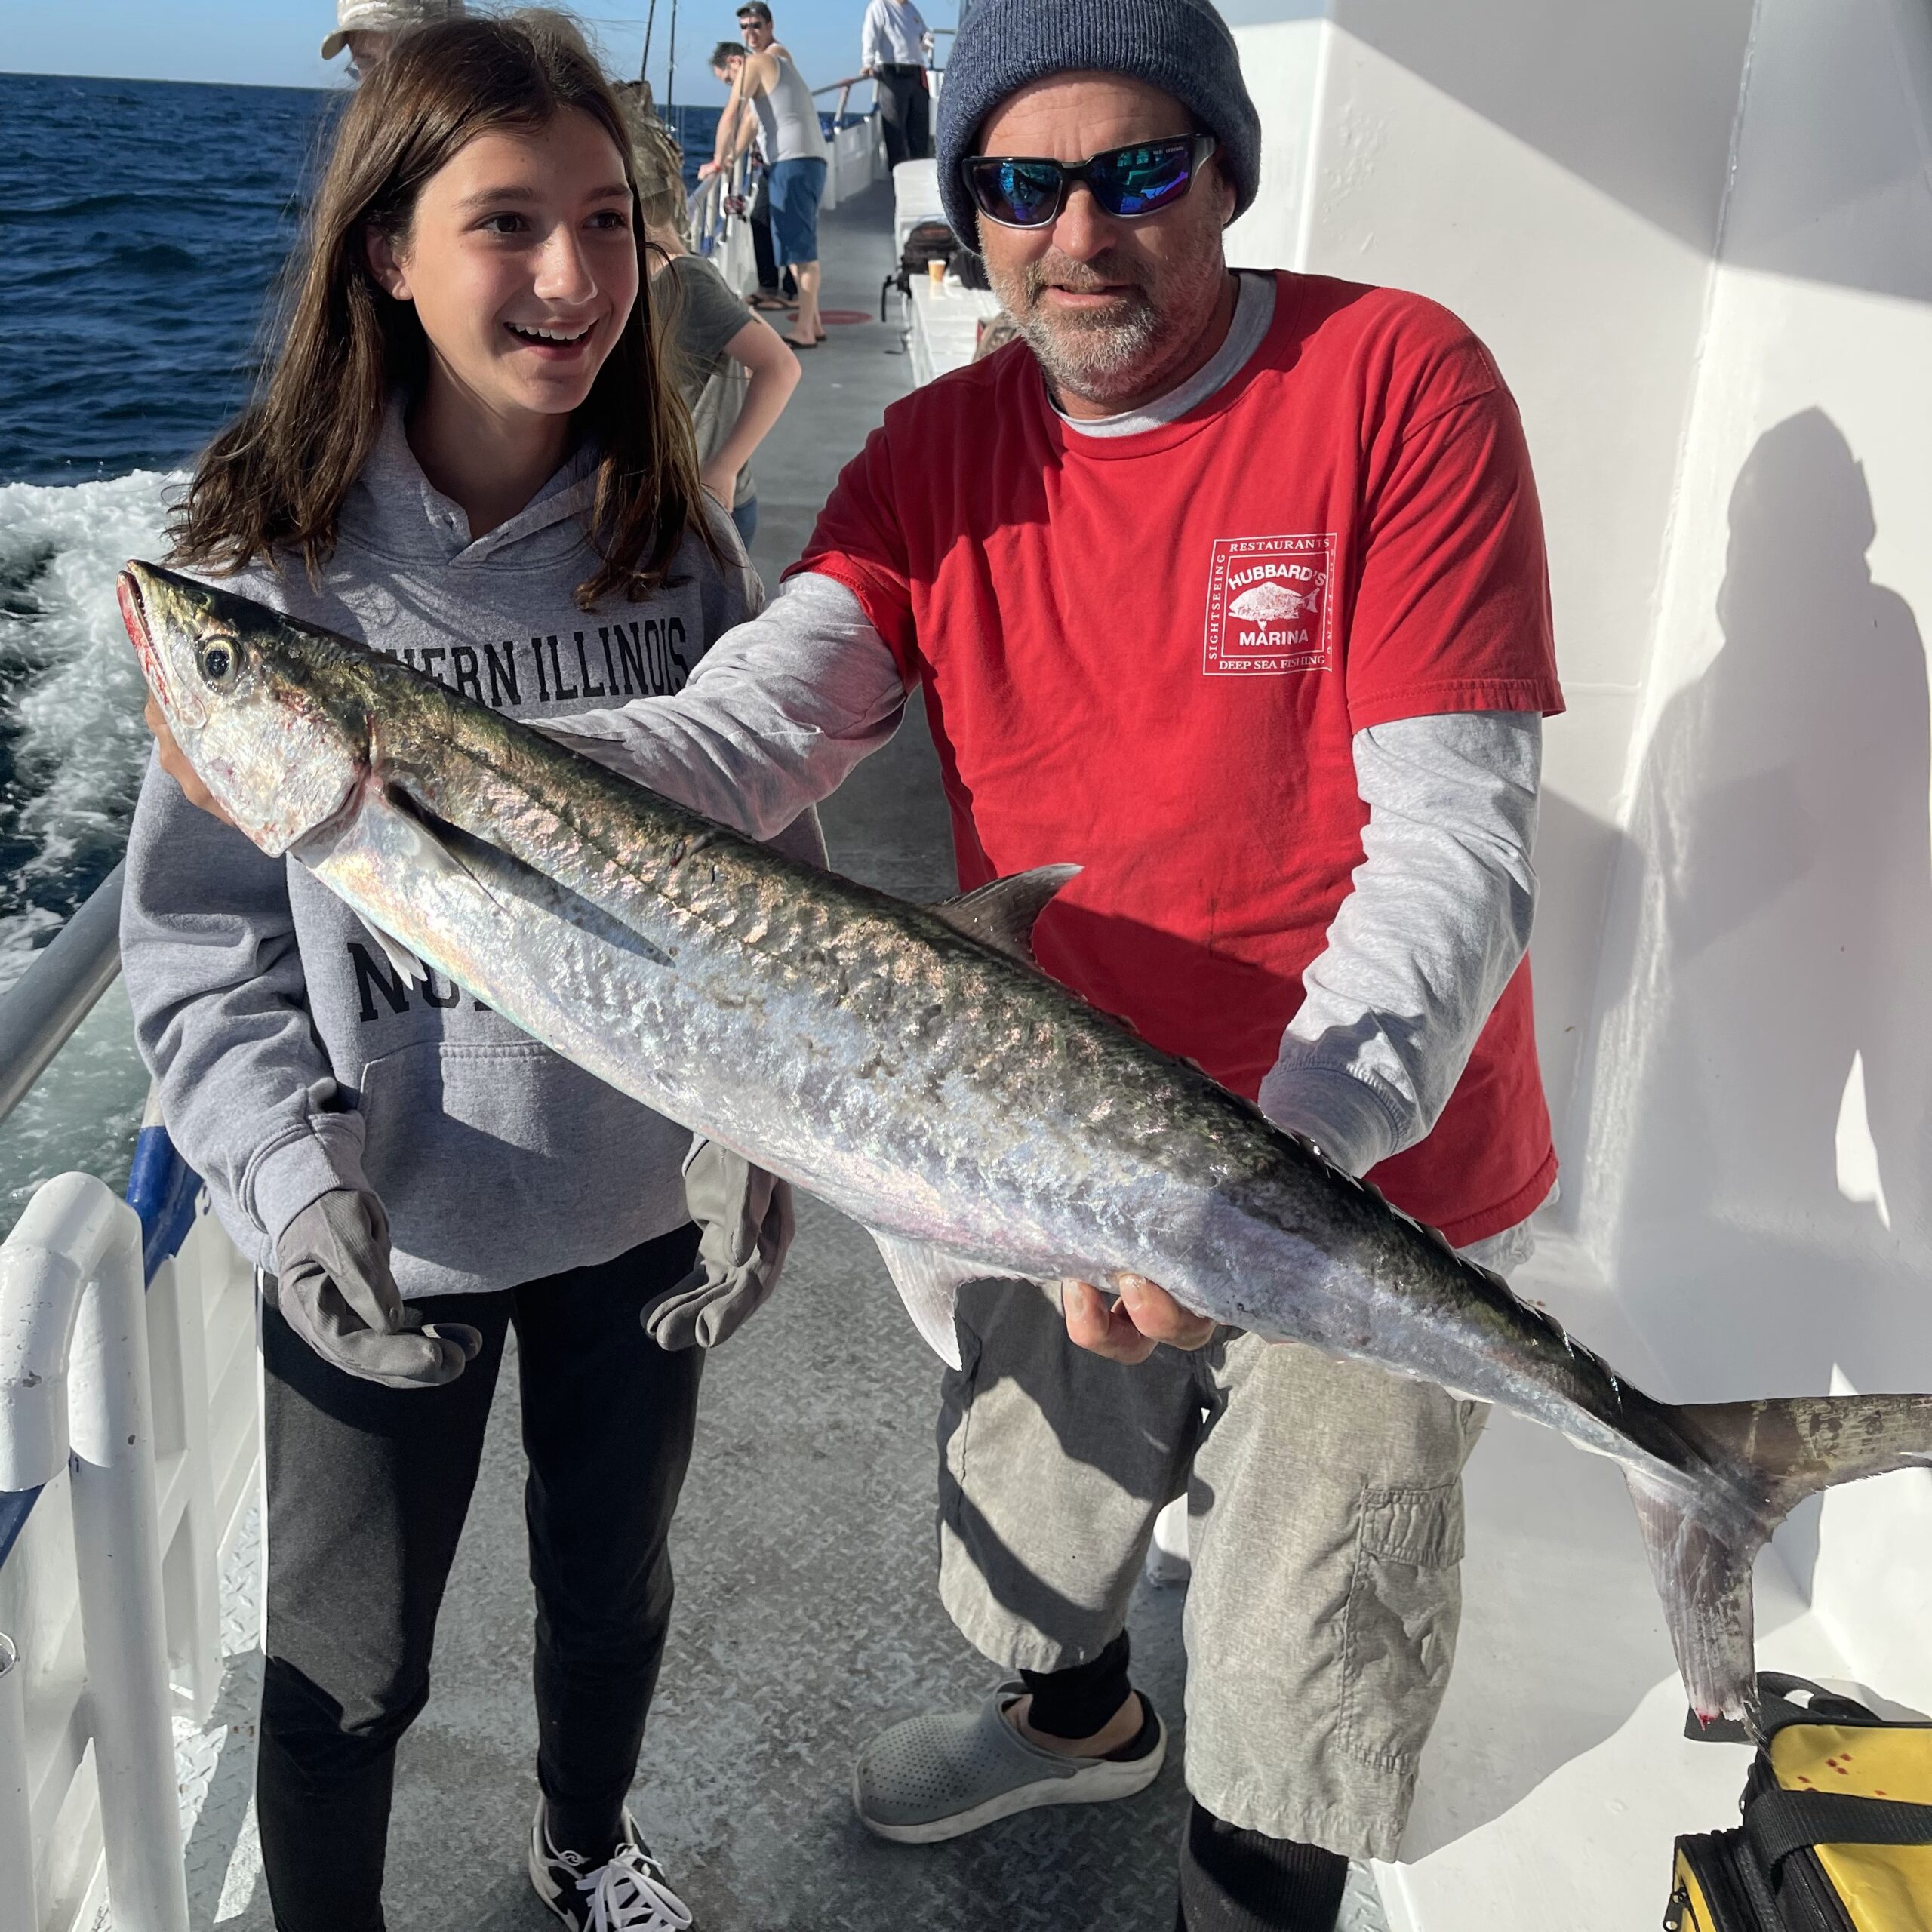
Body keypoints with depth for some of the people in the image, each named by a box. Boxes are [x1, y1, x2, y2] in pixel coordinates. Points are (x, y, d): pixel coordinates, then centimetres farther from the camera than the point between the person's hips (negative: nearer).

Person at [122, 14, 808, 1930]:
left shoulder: (680, 548, -6)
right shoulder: (270, 565, -14)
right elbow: (196, 939, -10)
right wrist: (294, 1177, -22)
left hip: (641, 1215, 3)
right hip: (382, 1249, -3)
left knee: (613, 1592, 25)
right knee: (349, 1672, 15)